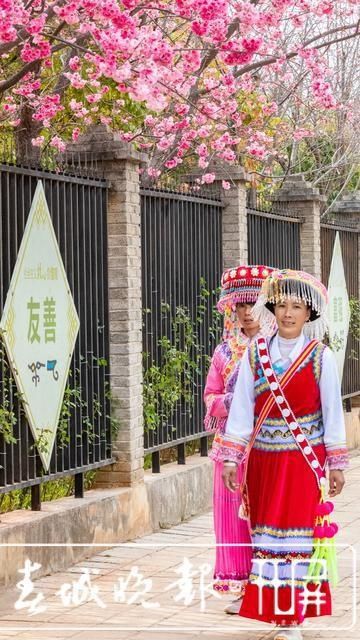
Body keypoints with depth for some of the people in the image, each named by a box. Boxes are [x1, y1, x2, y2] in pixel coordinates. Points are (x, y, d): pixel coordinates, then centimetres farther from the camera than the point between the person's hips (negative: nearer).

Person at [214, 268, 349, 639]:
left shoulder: (320, 357, -3)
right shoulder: (255, 354, 3)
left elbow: (332, 412, 0)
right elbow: (241, 410, 1)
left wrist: (336, 465, 0)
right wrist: (230, 459, -2)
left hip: (304, 461, -3)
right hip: (264, 461, 3)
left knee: (297, 535, -4)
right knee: (266, 536, 6)